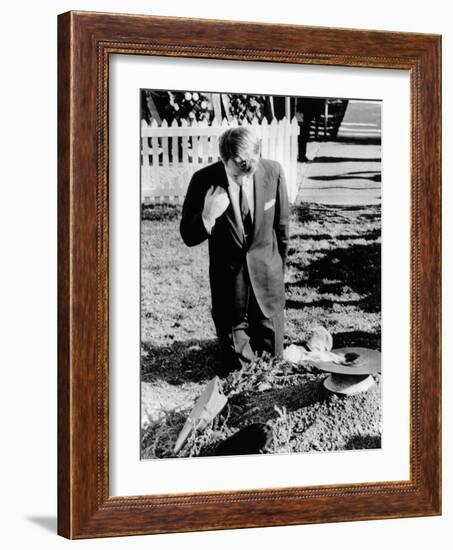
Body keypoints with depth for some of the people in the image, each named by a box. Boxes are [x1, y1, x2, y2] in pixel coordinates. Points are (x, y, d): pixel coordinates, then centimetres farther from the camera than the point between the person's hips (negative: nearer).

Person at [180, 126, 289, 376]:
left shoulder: (273, 172, -13)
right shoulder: (204, 181, -17)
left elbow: (281, 225, 4)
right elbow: (188, 237, -9)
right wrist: (207, 218, -30)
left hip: (266, 275, 1)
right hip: (228, 278, -1)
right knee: (235, 361, 7)